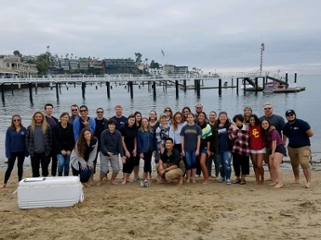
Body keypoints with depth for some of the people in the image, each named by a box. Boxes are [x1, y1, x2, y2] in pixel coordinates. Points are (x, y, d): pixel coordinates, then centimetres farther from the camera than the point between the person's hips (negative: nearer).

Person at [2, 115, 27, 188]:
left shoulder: (24, 129, 0)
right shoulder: (9, 130, -3)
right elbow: (7, 142, -2)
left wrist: (26, 151, -3)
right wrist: (8, 153, -8)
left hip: (21, 151, 1)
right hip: (12, 152, -1)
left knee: (20, 167, 11)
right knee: (10, 167, 0)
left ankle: (20, 182, 21)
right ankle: (5, 183, 11)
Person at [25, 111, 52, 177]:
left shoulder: (47, 127, 1)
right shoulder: (30, 127, 5)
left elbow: (50, 138, 2)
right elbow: (27, 139, 8)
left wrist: (49, 149, -3)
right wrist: (29, 149, 2)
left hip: (45, 152, -1)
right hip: (34, 153, 1)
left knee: (45, 169, 6)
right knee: (35, 171, 7)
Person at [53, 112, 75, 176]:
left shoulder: (71, 127, -3)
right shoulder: (56, 127, -5)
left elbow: (72, 139, -2)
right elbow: (55, 140, -5)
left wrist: (69, 150, -8)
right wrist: (61, 150, -11)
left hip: (68, 150, 2)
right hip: (59, 150, -2)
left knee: (67, 164, 8)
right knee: (61, 163, -16)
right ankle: (59, 177, 7)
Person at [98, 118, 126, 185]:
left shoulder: (118, 133, -6)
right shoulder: (104, 133, -11)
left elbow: (120, 145, -5)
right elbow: (102, 145, -11)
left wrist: (122, 155, -13)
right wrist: (107, 152, -27)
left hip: (114, 154, 2)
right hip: (104, 154, -2)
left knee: (116, 169, -2)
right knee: (104, 169, -6)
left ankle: (112, 180, 25)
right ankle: (100, 181, 22)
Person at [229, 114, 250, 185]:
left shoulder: (246, 129, 5)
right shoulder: (232, 128, 4)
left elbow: (249, 139, 11)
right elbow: (231, 137, -11)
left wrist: (248, 148, 4)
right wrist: (235, 129, -16)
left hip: (245, 150, 0)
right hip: (236, 150, 0)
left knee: (244, 164, 4)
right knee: (236, 164, 2)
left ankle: (243, 178, 22)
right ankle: (238, 178, 22)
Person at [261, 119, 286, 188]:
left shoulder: (273, 131, -14)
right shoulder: (264, 132, 11)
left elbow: (274, 142, -16)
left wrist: (273, 153, -17)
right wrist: (271, 152, 7)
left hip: (279, 148, -9)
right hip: (272, 150, 9)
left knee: (276, 165, -18)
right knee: (271, 166, 4)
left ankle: (280, 183, -19)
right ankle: (274, 181, 11)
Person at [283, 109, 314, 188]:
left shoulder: (301, 123, -11)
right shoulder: (286, 126, 7)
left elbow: (311, 133, -10)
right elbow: (285, 136, 19)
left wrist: (302, 138, 1)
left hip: (304, 147, -6)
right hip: (291, 148, 6)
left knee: (304, 163, -15)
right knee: (294, 164, 12)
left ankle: (309, 182, -7)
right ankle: (297, 180, 29)